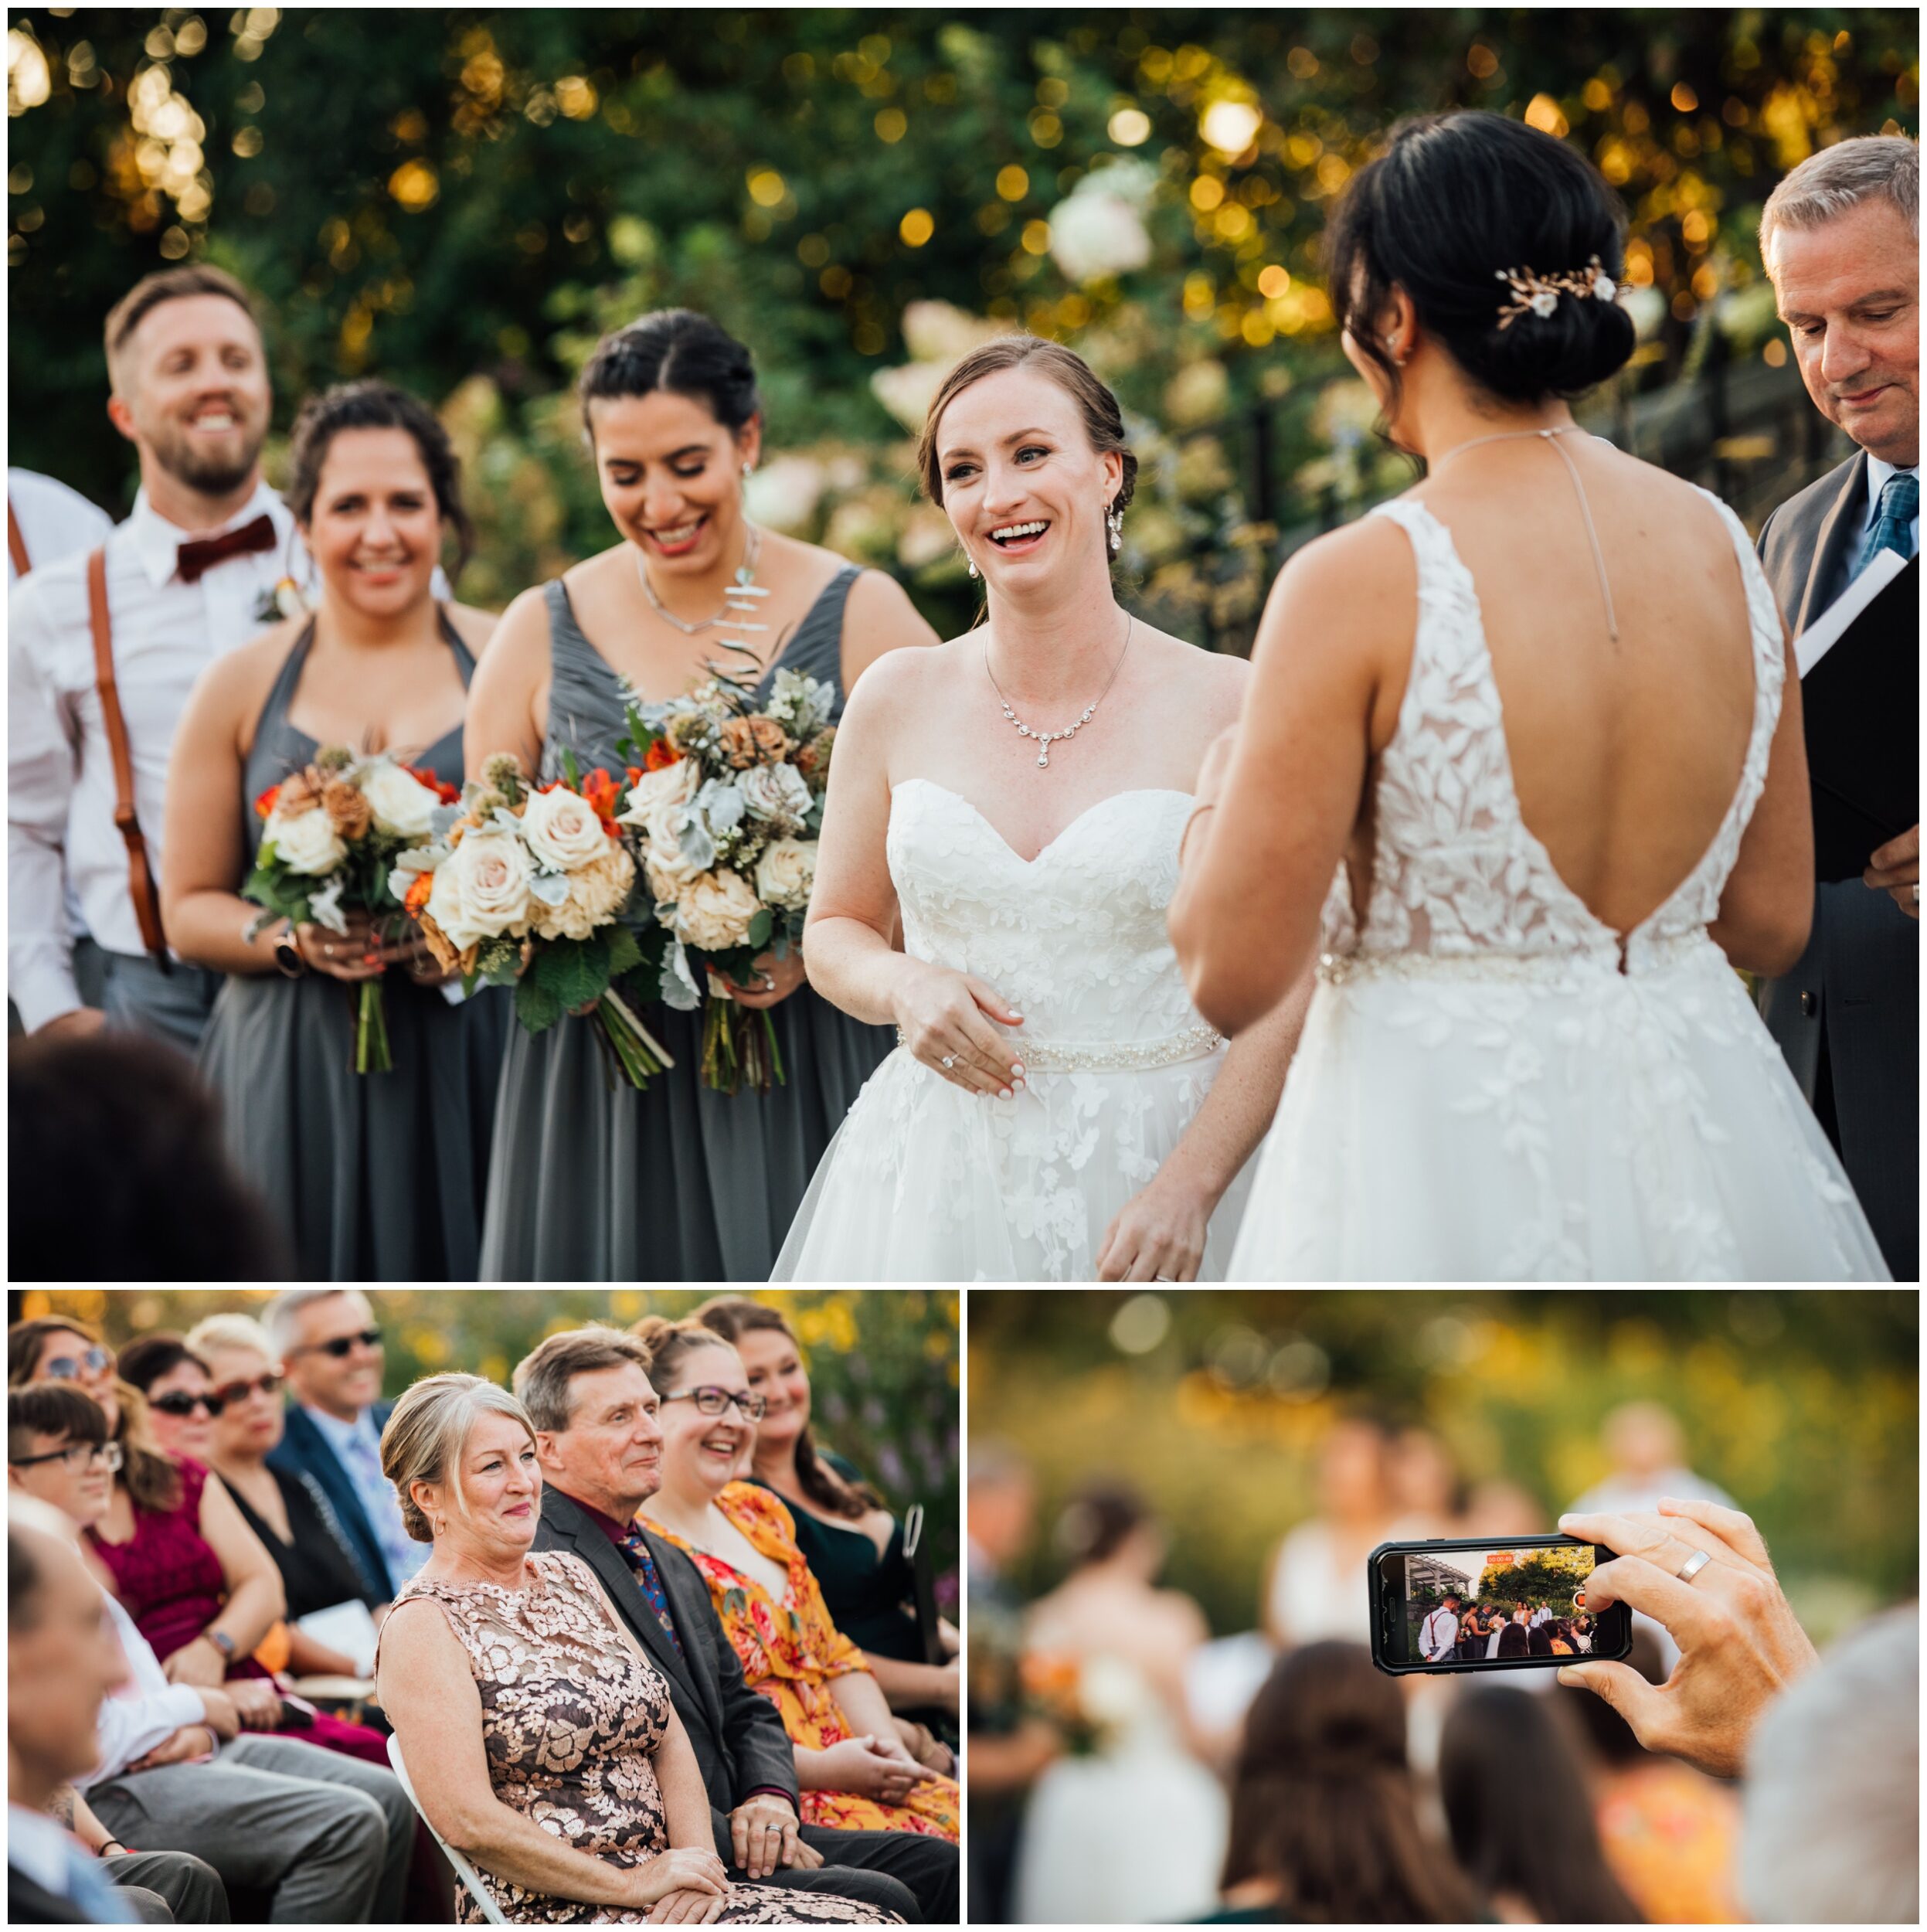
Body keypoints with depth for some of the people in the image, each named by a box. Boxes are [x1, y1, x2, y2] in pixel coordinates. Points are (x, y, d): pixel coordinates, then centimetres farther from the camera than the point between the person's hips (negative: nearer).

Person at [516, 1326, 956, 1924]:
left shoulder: (672, 1565, 20)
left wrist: (770, 1796, -1)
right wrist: (724, 1835, -18)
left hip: (731, 1833, 10)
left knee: (937, 1866, -3)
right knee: (877, 1899, -23)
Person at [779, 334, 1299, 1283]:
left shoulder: (1228, 707, -5)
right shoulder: (898, 702, 4)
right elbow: (835, 930, 15)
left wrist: (1188, 1186, -18)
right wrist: (902, 986, -8)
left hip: (1157, 1171, -2)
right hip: (941, 1186, 2)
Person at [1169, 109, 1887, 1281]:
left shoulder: (1359, 584, -15)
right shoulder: (1723, 547, 1)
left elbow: (1234, 977, -14)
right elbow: (1772, 926, 8)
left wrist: (1223, 795, 5)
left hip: (1441, 1153, -5)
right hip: (1693, 1137, 5)